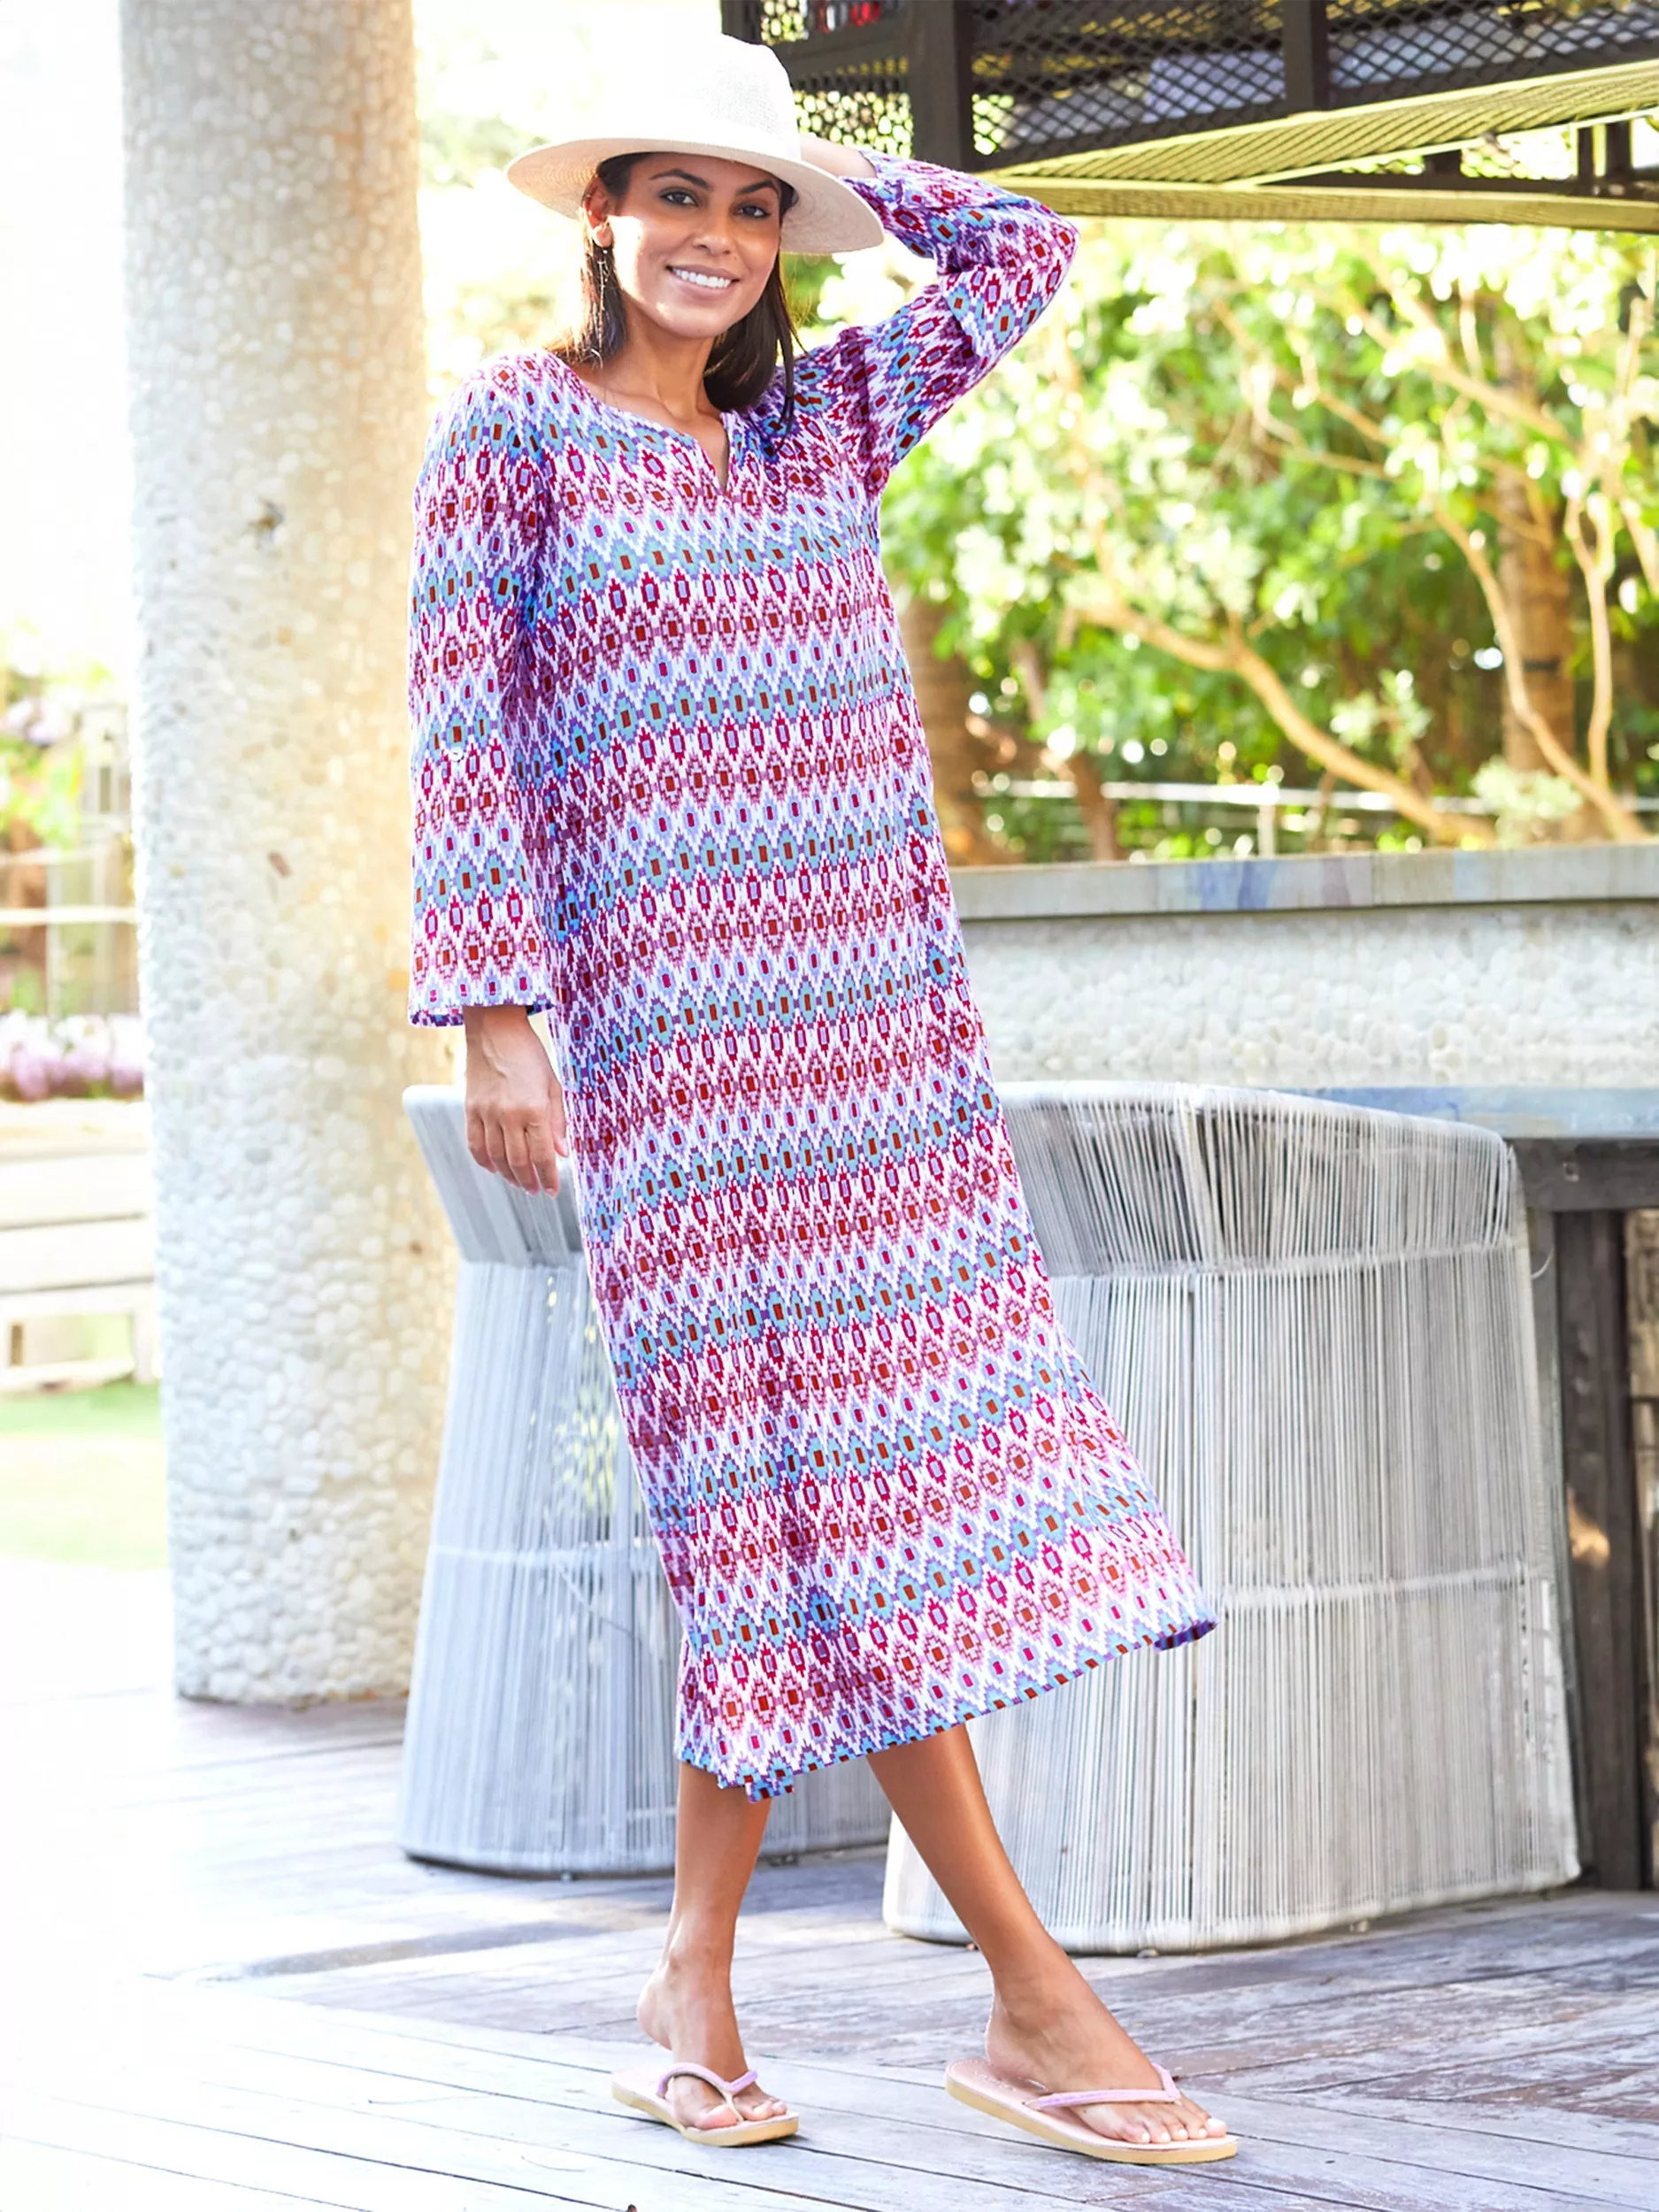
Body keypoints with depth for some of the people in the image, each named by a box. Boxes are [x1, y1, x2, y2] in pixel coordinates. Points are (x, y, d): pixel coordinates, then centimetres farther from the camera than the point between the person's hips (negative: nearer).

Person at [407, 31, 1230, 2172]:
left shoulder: (823, 422, 14)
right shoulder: (513, 428, 1)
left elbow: (1025, 246, 18)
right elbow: (464, 737, -4)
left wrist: (821, 176, 16)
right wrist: (493, 1010, -11)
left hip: (882, 1008, 5)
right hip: (668, 1021, -5)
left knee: (799, 1474, 3)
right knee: (803, 1472, -6)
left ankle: (699, 1959, 15)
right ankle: (1034, 2000, -7)